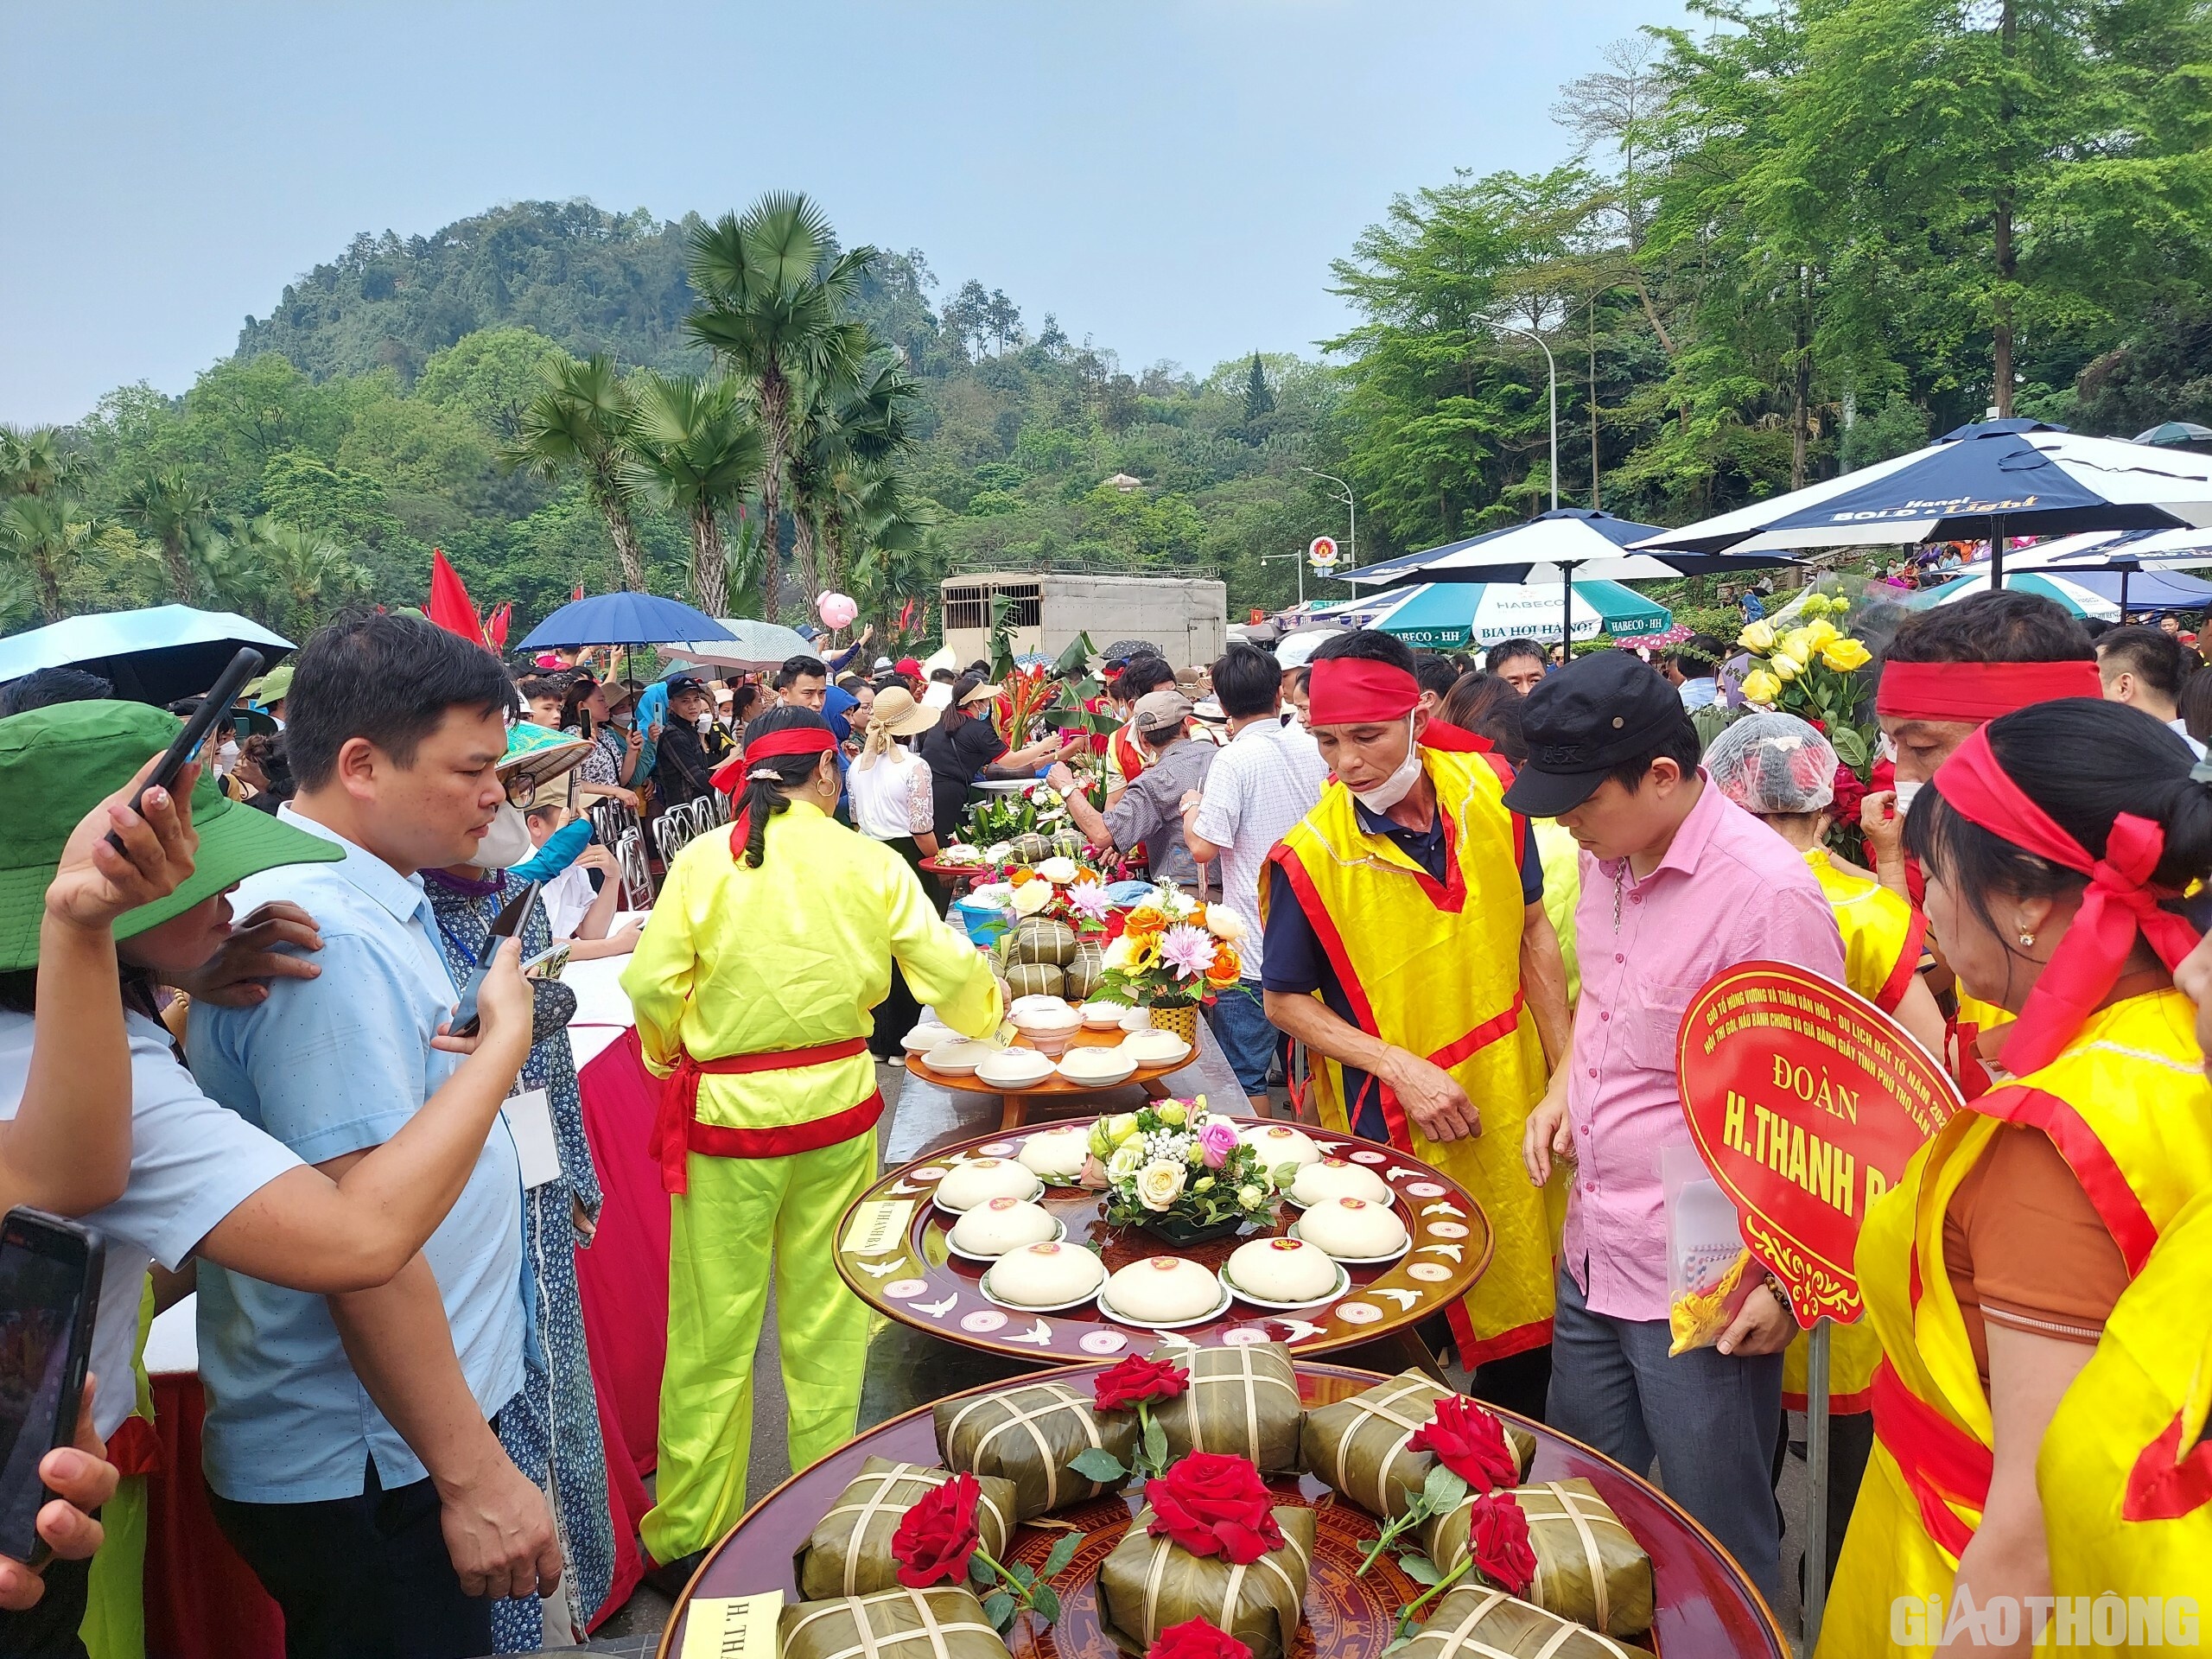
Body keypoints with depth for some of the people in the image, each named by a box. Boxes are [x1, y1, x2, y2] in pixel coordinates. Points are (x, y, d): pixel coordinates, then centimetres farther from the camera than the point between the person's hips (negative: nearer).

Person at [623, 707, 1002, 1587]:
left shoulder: (704, 861, -7)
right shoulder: (870, 863, -4)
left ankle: (688, 1533, 25)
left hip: (726, 1114, -1)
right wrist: (992, 1008, 18)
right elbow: (948, 971, -3)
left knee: (714, 1328, 11)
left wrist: (672, 1055, 11)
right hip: (835, 1108, 1)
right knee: (826, 1322, 14)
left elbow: (651, 985, -9)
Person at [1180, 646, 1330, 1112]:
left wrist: (1191, 808, 1)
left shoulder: (1234, 760, -15)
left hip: (1252, 954, -6)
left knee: (1244, 1079, 6)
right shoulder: (1315, 753, 3)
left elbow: (1203, 847, -19)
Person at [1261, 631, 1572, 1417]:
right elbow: (1285, 1001, -6)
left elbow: (1532, 930, 6)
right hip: (1401, 1130, -4)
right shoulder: (1309, 856, -18)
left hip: (1516, 1100, 4)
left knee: (1531, 1300, 17)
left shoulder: (1488, 791, -7)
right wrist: (1399, 1066, -17)